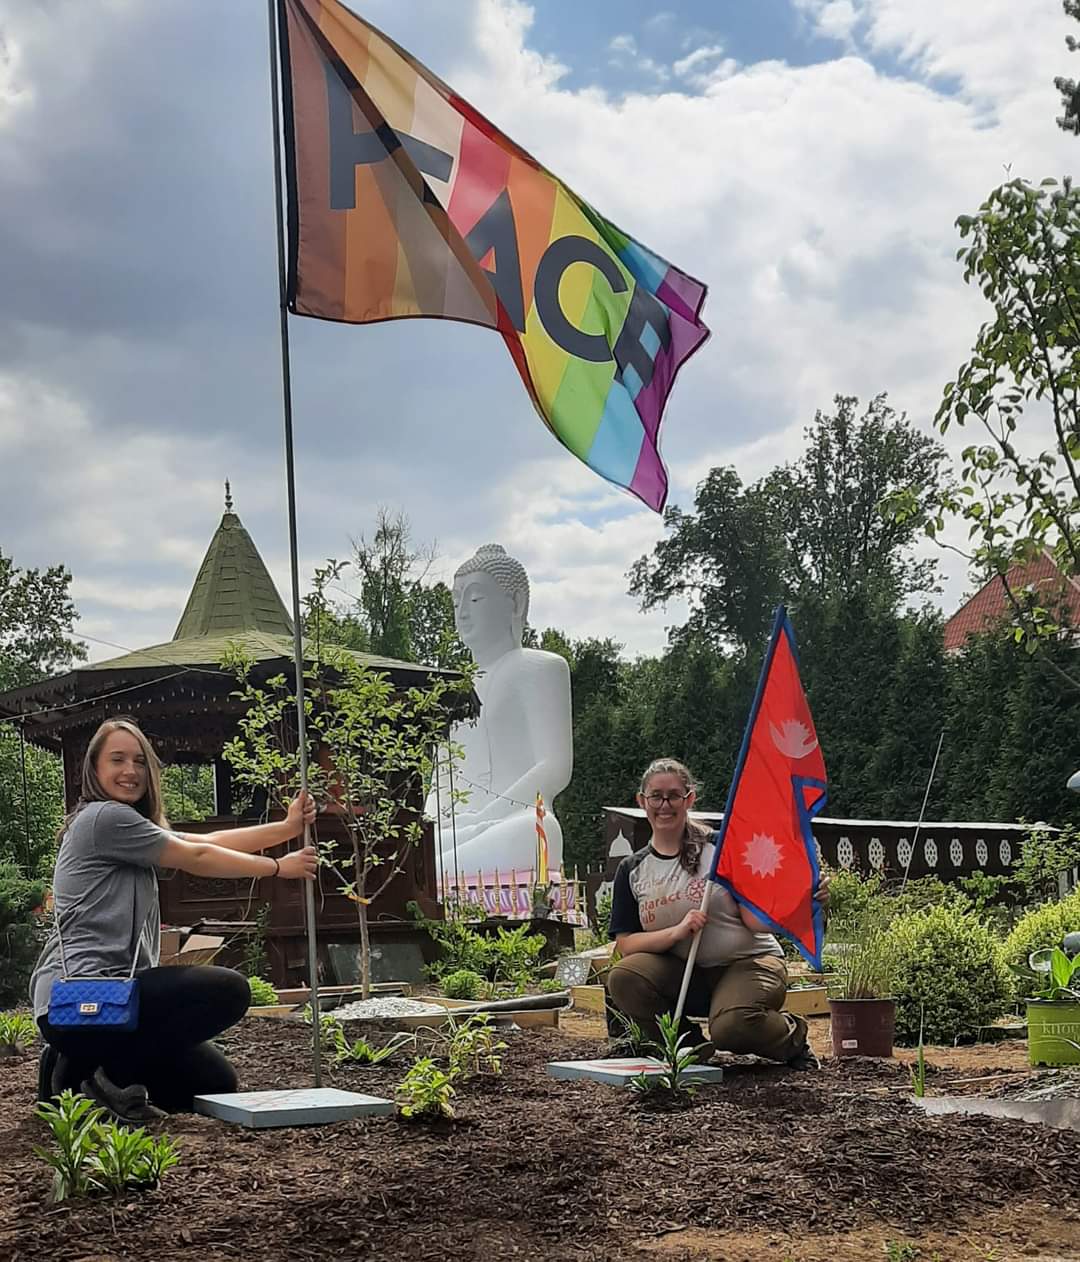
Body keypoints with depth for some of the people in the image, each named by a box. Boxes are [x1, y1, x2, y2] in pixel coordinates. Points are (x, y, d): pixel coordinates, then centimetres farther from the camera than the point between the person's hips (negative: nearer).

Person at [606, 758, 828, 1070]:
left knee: (730, 1026, -36)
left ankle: (793, 1035, 0)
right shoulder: (631, 870, 6)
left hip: (748, 962, -3)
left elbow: (758, 920, -9)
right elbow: (625, 944, -3)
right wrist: (677, 931, -20)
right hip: (686, 973, 4)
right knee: (623, 979, -26)